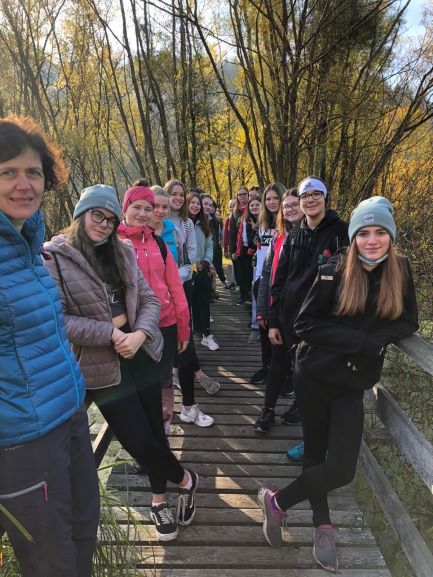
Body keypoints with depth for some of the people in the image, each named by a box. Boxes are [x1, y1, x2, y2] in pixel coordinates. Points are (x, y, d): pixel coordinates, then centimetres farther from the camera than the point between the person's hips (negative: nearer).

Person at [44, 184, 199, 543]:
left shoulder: (123, 252, 6)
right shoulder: (55, 258, -8)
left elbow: (150, 300, 4)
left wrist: (139, 334, -15)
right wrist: (110, 333, -18)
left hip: (142, 352, 4)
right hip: (103, 365, -4)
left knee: (155, 429, 14)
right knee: (138, 440, 0)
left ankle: (159, 499, 41)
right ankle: (185, 480, 30)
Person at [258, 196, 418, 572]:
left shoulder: (400, 271, 0)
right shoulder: (334, 272, -12)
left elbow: (408, 323, 4)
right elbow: (305, 325, -13)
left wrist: (375, 341, -16)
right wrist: (361, 341, -19)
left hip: (353, 385, 3)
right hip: (315, 377, -3)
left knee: (341, 469, -1)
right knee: (316, 453, 10)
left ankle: (278, 502, 23)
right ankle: (323, 525, 35)